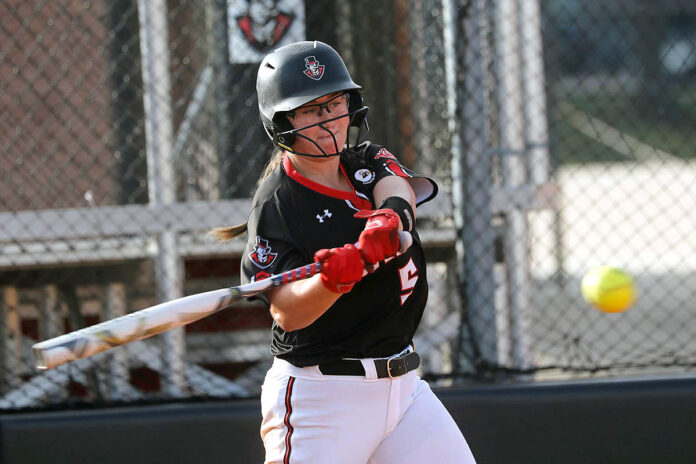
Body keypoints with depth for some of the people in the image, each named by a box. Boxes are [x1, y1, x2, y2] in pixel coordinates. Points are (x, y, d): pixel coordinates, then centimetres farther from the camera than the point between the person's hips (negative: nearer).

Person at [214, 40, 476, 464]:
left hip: (402, 384, 6)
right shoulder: (276, 204, -10)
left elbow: (399, 191, -14)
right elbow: (287, 313, -20)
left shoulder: (368, 161, 10)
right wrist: (333, 280, -40)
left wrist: (388, 220, -37)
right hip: (318, 396, -6)